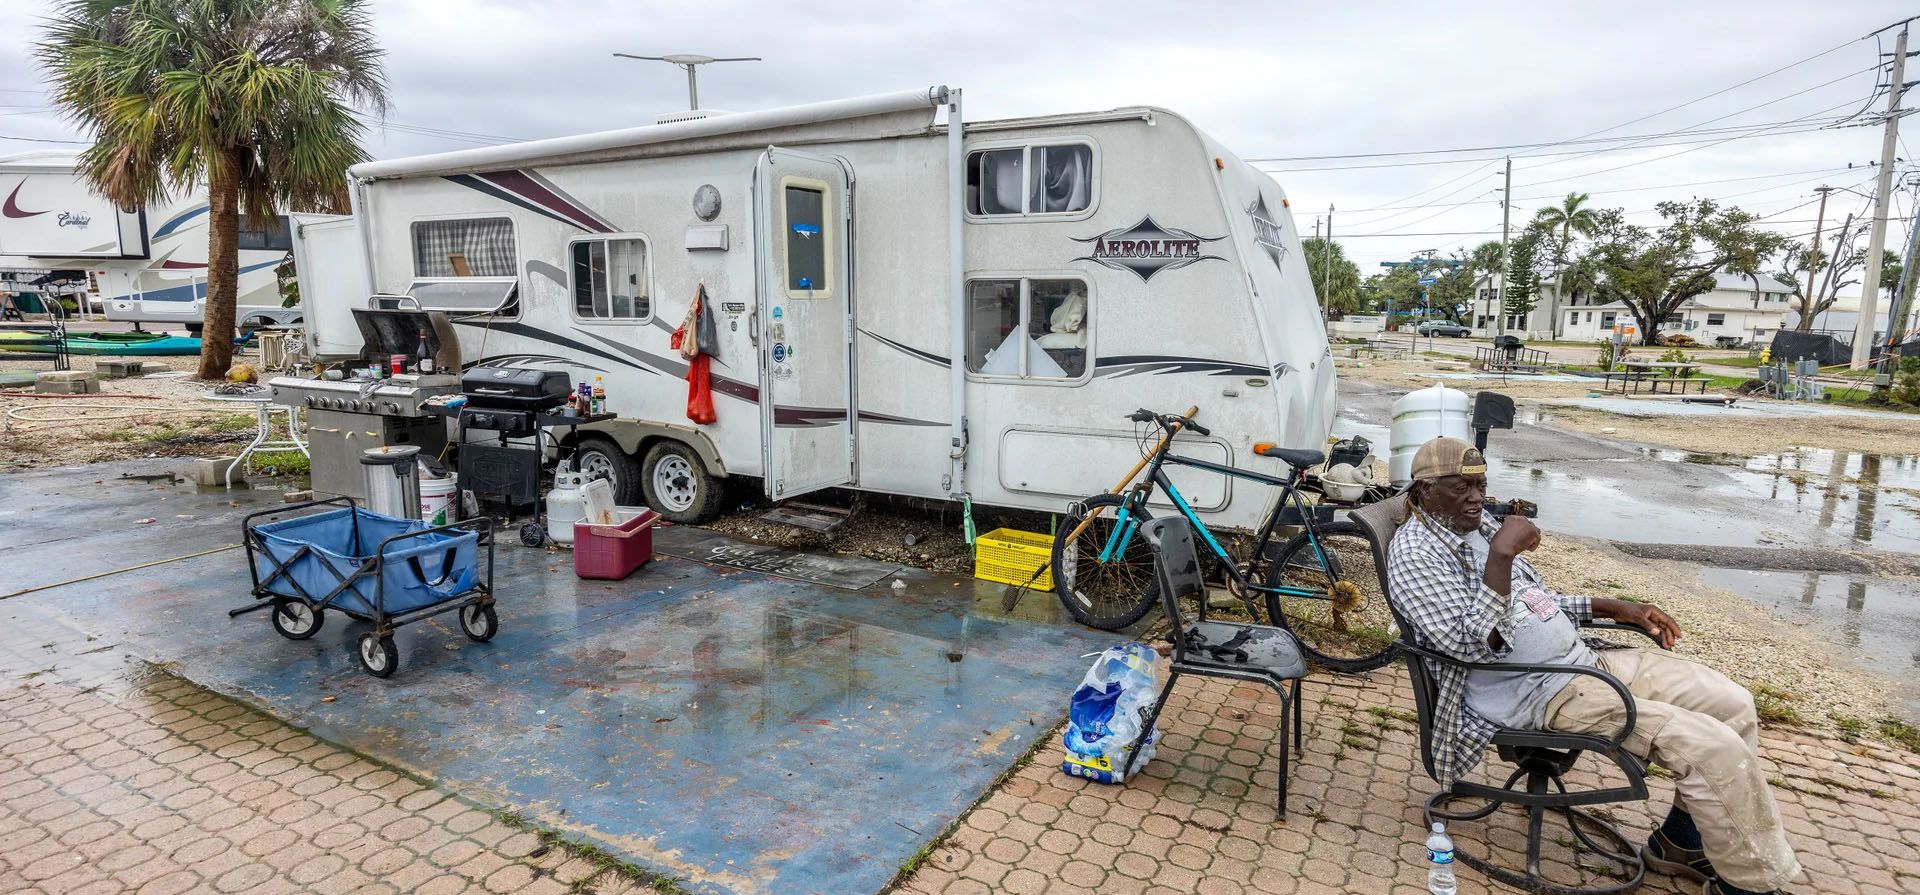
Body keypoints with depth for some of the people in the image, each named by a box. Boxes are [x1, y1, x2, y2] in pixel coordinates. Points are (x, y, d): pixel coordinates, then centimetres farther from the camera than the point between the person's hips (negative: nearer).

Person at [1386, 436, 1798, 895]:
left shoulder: (1479, 523, 12)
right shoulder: (1417, 553, -18)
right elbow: (1470, 644, -28)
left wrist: (1614, 608, 15)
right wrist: (1500, 555, -31)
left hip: (1583, 658, 10)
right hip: (1538, 693, -10)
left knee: (1732, 703, 8)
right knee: (1714, 748, -16)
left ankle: (1681, 839, 20)